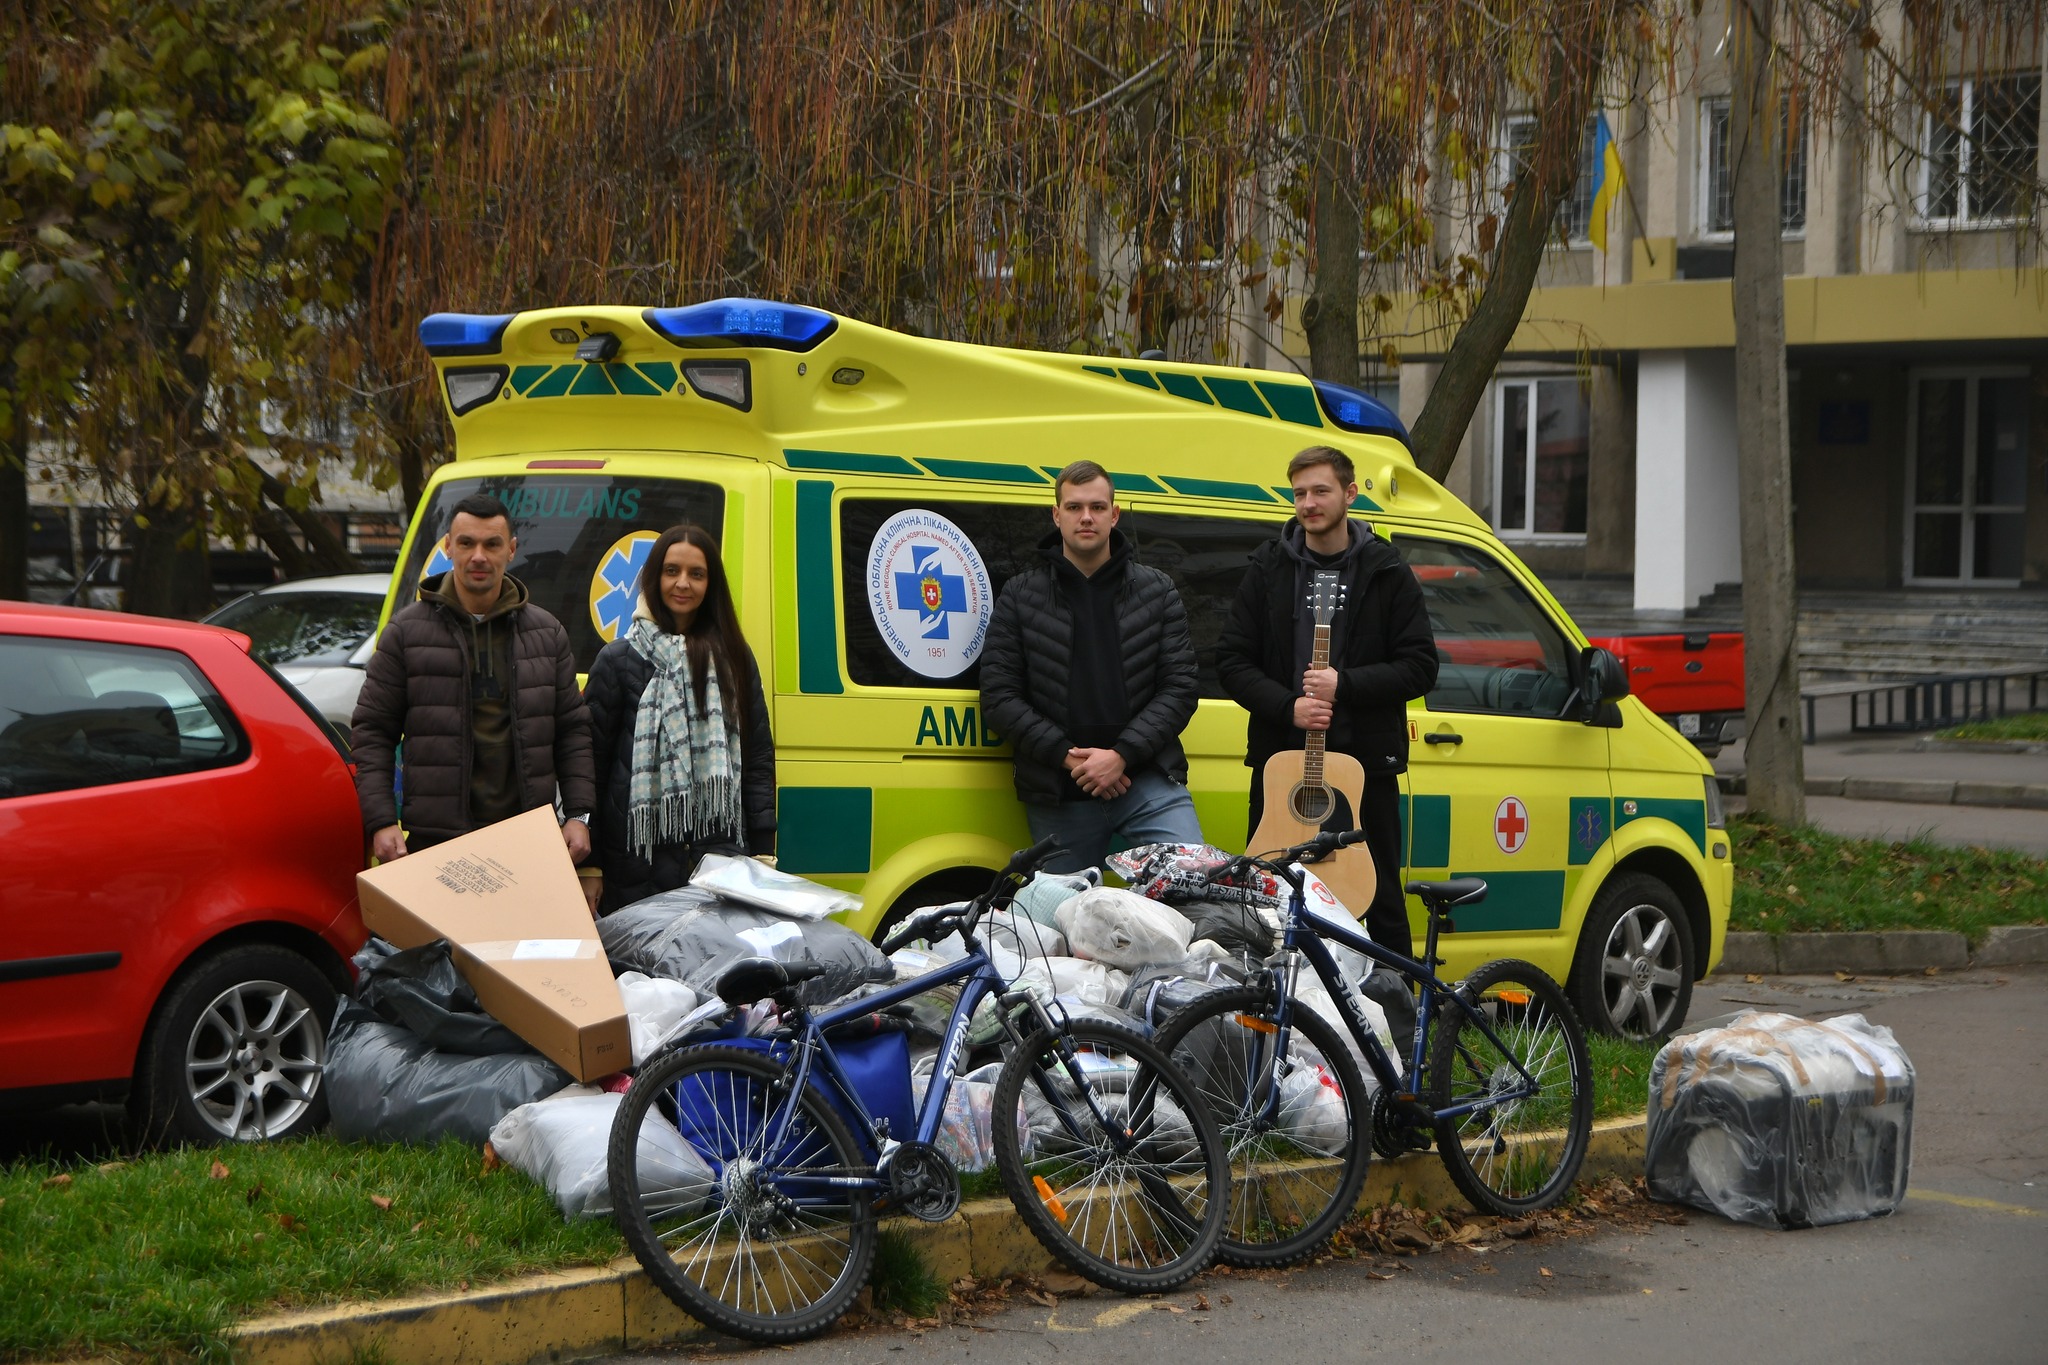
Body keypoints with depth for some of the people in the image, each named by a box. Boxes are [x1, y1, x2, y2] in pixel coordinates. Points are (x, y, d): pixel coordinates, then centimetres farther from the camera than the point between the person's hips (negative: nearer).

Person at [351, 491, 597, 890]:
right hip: (435, 839, -2)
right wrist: (381, 823, -6)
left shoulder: (547, 633, 14)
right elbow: (371, 731, 5)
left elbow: (572, 730, 16)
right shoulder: (406, 631, 6)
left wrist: (579, 815, 5)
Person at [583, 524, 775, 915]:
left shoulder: (734, 658, 11)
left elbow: (759, 758, 12)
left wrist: (763, 853, 6)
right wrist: (589, 867, -3)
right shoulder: (619, 659, 3)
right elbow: (590, 759, 1)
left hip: (721, 856, 2)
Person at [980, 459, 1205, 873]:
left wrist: (1122, 755, -11)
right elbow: (999, 698, 1)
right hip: (1058, 799, 0)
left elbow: (1179, 688, 3)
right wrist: (1067, 757, -11)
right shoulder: (1020, 597, 7)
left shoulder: (1156, 591, 9)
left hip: (1148, 781, 0)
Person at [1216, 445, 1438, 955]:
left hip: (1365, 760, -1)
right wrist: (1288, 707, -11)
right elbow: (1232, 660, 5)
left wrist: (1345, 685, -13)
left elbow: (1420, 667, 0)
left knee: (1381, 907, 2)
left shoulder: (1386, 573, 4)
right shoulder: (1269, 568, 7)